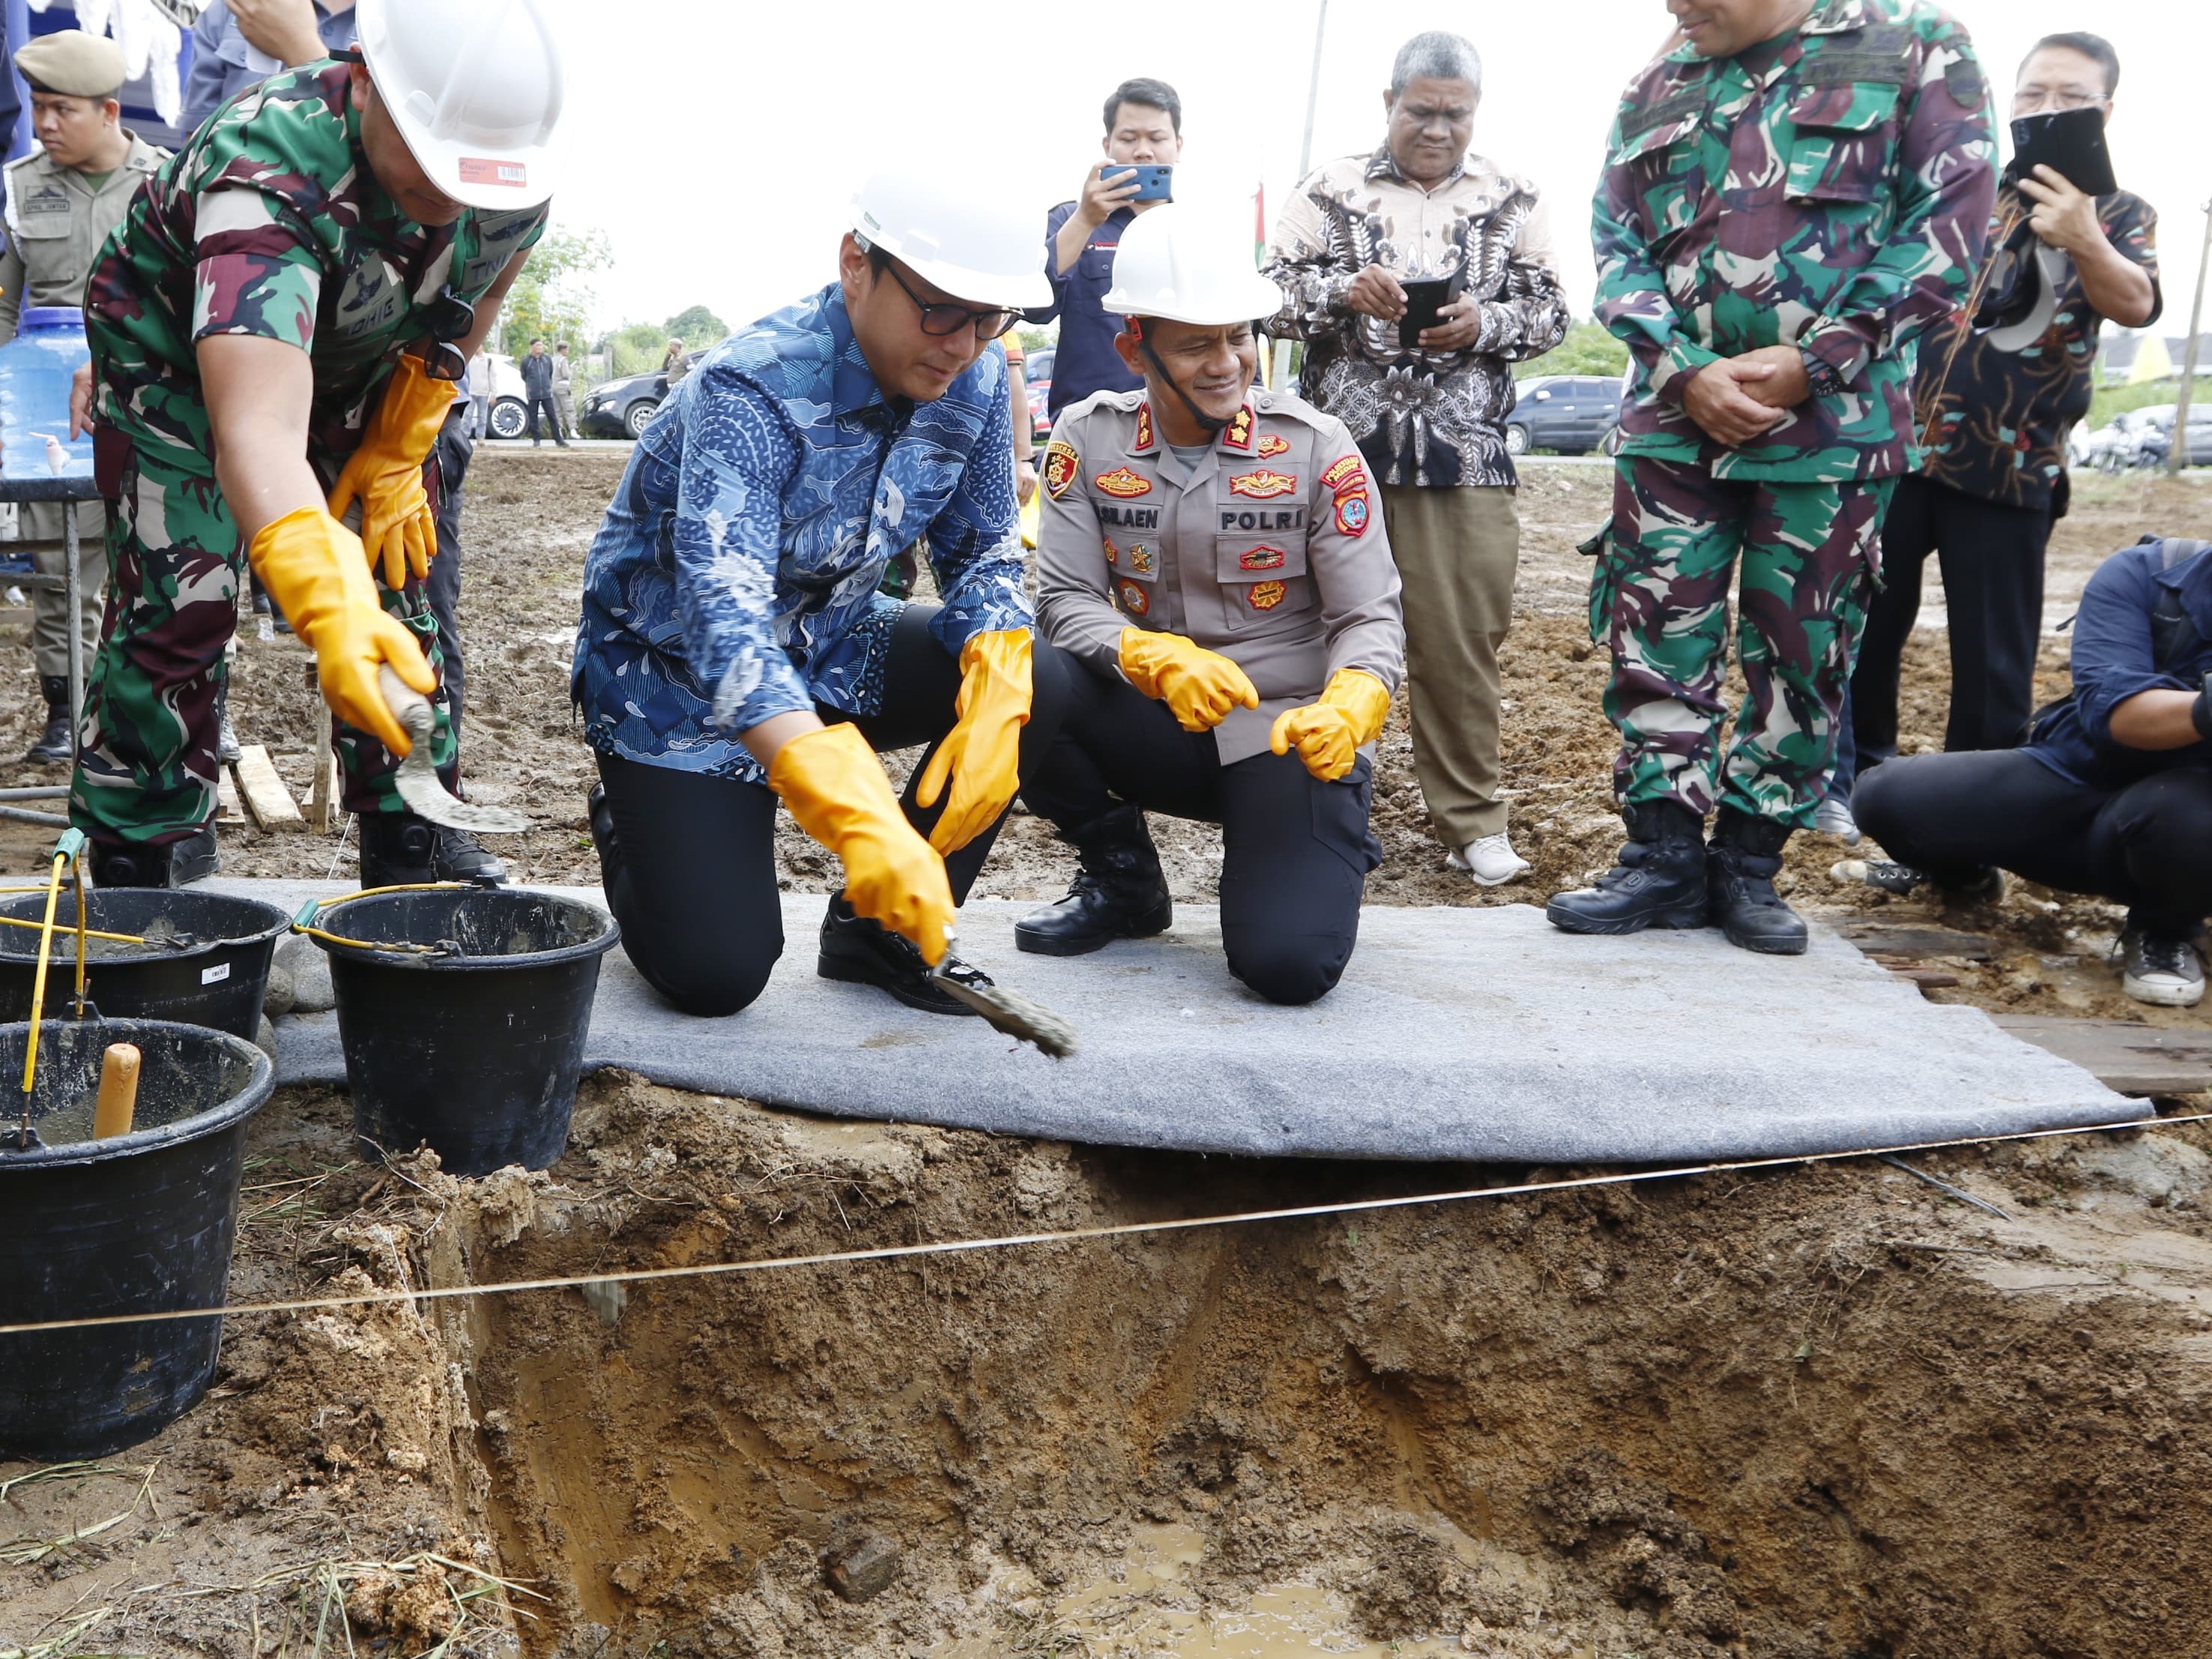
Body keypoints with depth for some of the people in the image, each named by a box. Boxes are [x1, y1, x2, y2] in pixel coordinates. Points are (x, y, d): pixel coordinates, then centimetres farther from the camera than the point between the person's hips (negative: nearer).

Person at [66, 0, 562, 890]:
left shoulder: (512, 167, -27)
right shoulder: (266, 169, -44)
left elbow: (478, 294, -1)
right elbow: (258, 428, -56)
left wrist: (399, 449, -6)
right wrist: (328, 610, -72)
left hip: (358, 363, 5)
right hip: (179, 353, -5)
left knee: (396, 588, 1)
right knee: (177, 602, -12)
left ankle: (412, 847, 11)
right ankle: (136, 864, 2)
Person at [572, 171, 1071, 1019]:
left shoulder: (975, 380, -11)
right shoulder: (749, 391, -31)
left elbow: (983, 550, 0)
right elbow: (724, 610, -43)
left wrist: (995, 703, -24)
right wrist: (858, 819, -56)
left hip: (826, 647, 6)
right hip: (676, 674, -6)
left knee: (1037, 683, -19)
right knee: (716, 974, -18)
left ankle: (882, 929, 0)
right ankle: (634, 830, 18)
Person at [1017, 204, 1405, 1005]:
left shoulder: (1314, 446, -9)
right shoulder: (1088, 438, -3)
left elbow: (1371, 618, -8)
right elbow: (1066, 599, -9)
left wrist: (1348, 708, -31)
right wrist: (1159, 660, -30)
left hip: (1291, 738, -2)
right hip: (1161, 728, 3)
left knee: (1289, 963, -24)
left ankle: (1325, 851, 16)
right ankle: (1123, 881, 1)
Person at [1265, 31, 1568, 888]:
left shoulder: (1510, 201, 11)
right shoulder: (1330, 191, 7)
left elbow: (1549, 311, 9)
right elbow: (1270, 297, 2)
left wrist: (1482, 323, -10)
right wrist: (1343, 290, -16)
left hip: (1464, 460, 0)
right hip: (1339, 452, 0)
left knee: (1460, 640, 0)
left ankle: (1470, 821, 11)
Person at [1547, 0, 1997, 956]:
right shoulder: (1656, 89, 11)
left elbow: (1950, 221, -6)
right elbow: (1616, 244, 7)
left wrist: (1814, 361, -13)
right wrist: (1687, 371, -10)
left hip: (1836, 423, -3)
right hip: (1675, 417, 3)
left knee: (1801, 651, 4)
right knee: (1655, 636, 1)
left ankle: (1750, 866, 15)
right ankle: (1664, 858, 10)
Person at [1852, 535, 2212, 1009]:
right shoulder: (2141, 575, -12)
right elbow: (2110, 711, -27)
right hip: (2071, 776, 2)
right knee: (1886, 795, -14)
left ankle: (2165, 931, -4)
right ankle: (1960, 868, 24)